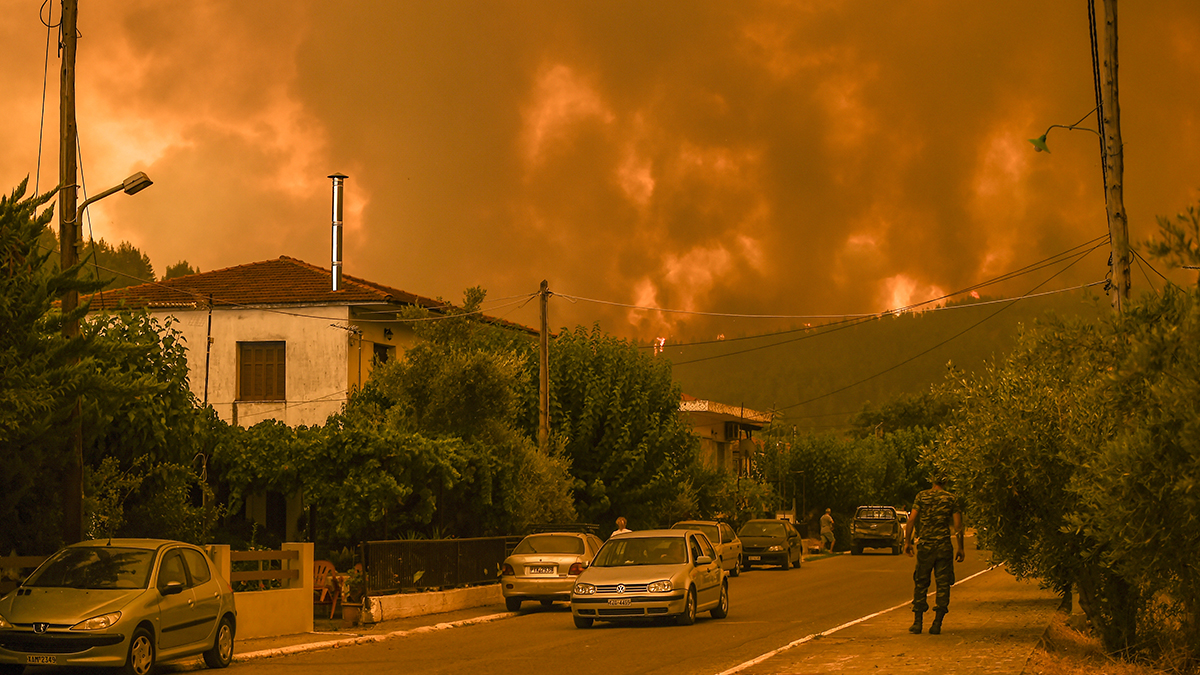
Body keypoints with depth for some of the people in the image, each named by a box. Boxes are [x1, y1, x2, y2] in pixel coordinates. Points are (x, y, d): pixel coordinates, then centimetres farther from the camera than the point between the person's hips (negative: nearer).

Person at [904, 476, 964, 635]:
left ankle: (917, 622, 7)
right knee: (943, 584, 4)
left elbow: (911, 520, -2)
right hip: (944, 546, -1)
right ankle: (937, 624, -1)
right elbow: (958, 526, 0)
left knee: (921, 583, 9)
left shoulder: (922, 496, 4)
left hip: (925, 545, 1)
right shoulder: (952, 499, 3)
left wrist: (907, 541, 4)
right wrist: (960, 548, 5)